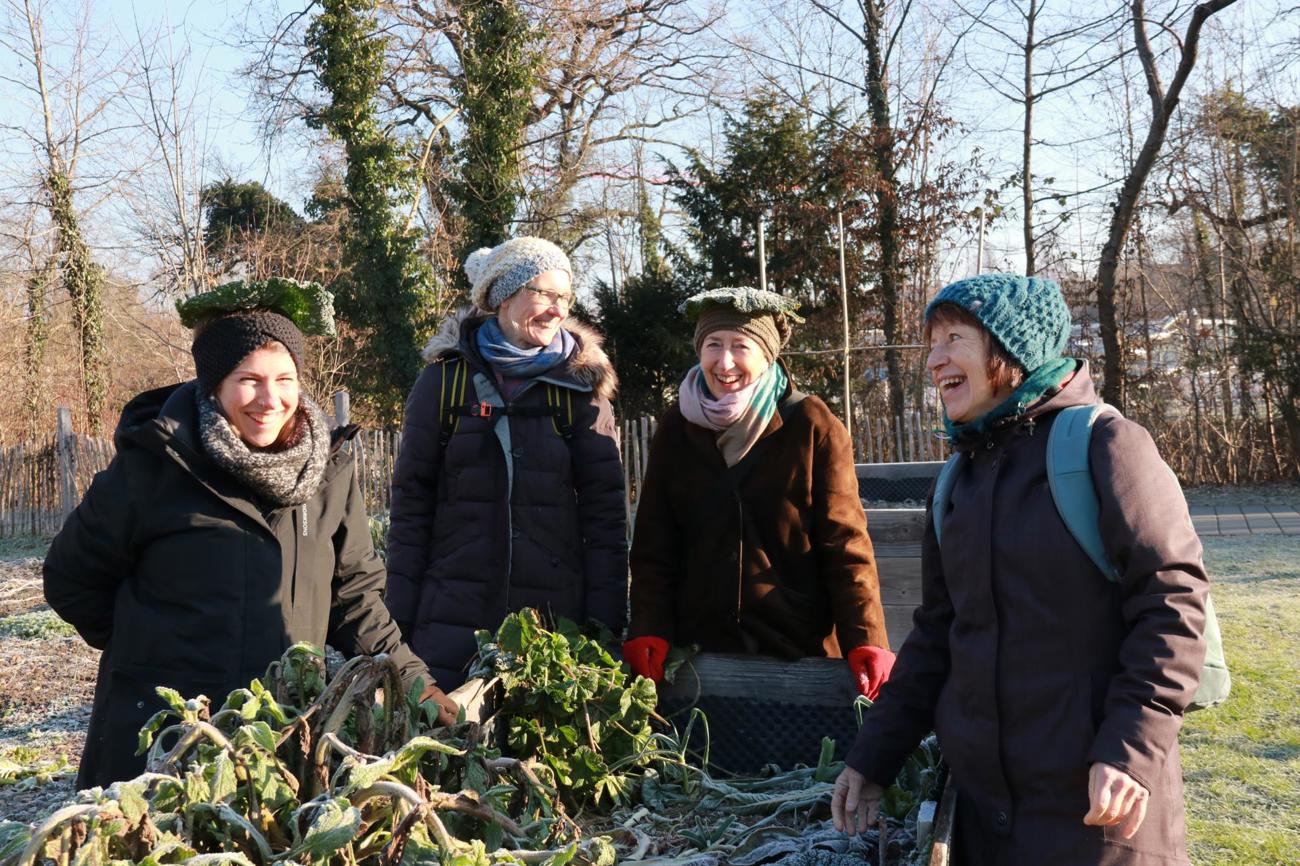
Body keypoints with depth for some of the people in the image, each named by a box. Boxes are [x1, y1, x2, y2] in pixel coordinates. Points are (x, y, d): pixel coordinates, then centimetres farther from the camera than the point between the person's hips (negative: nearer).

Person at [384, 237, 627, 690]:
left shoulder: (580, 386, 3)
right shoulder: (445, 379, 1)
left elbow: (603, 511, 1)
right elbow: (411, 502, 3)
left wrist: (606, 623, -4)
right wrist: (400, 620, -1)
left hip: (556, 617, 1)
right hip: (453, 619, 0)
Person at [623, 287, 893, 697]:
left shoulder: (812, 427, -5)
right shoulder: (677, 429, 4)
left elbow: (845, 544, -7)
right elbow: (654, 547, 5)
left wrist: (865, 641, -15)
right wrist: (649, 631, -7)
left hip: (802, 649, -2)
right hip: (699, 652, 2)